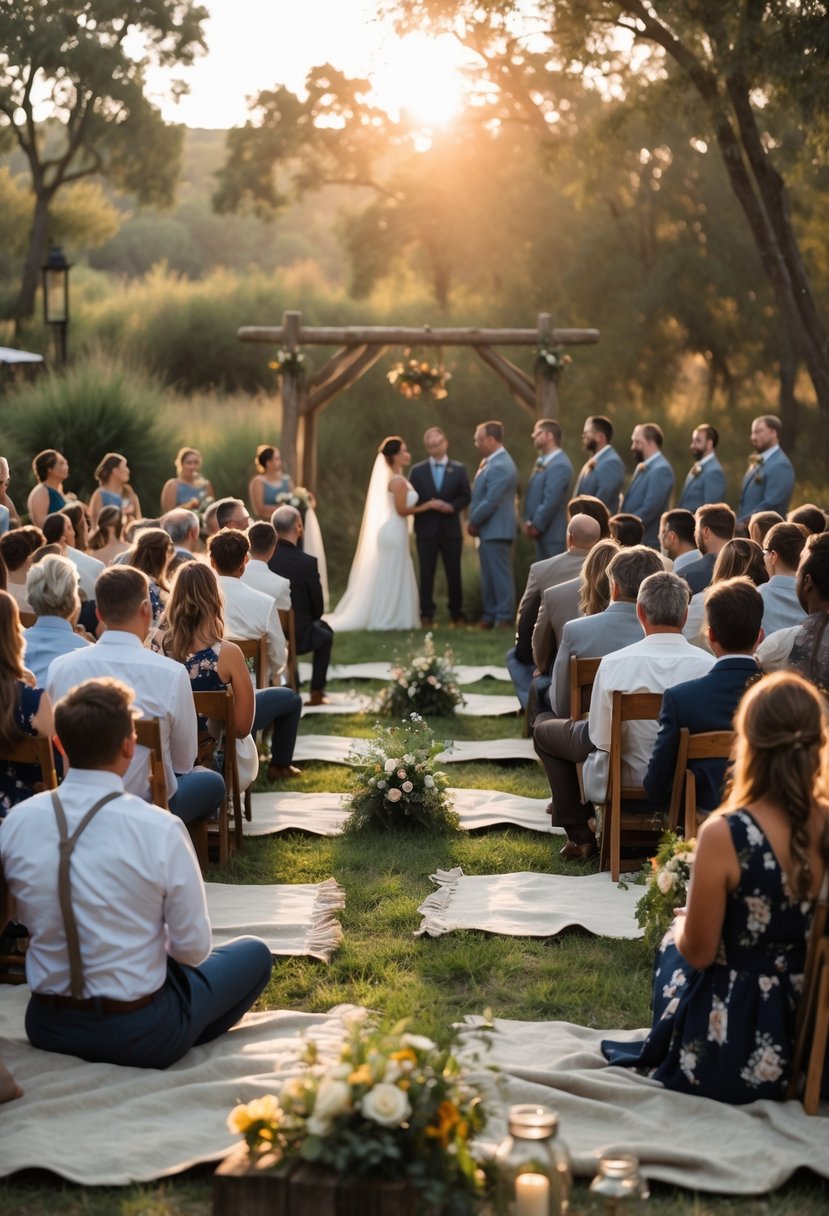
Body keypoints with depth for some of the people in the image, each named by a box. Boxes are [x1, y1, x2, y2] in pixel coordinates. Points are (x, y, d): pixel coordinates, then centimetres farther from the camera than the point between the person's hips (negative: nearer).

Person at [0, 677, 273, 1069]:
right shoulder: (160, 829, -21)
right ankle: (175, 1044, 11)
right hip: (140, 1036, -5)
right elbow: (194, 949, -12)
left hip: (46, 1027, 5)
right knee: (254, 953, 19)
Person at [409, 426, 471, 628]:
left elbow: (466, 496, 3)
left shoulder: (459, 469, 6)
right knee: (426, 574, 0)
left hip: (451, 529, 0)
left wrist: (452, 506, -14)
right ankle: (427, 615, 4)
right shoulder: (417, 470, 6)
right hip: (426, 529, 0)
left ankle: (457, 613, 12)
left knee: (454, 573, 4)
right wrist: (429, 505, -14)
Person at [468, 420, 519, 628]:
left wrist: (473, 522, -11)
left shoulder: (501, 466, -18)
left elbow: (491, 501, -21)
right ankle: (489, 617, 20)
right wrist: (475, 522, 5)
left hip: (496, 530, -10)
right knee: (488, 577, 14)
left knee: (500, 575, -3)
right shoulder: (490, 462, 13)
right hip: (487, 530, 10)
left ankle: (505, 618, 1)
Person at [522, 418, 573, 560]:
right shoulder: (543, 461, 14)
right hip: (542, 533, 10)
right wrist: (529, 522, 6)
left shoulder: (559, 465, -18)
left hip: (552, 534, -10)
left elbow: (551, 501, -22)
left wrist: (536, 526, -15)